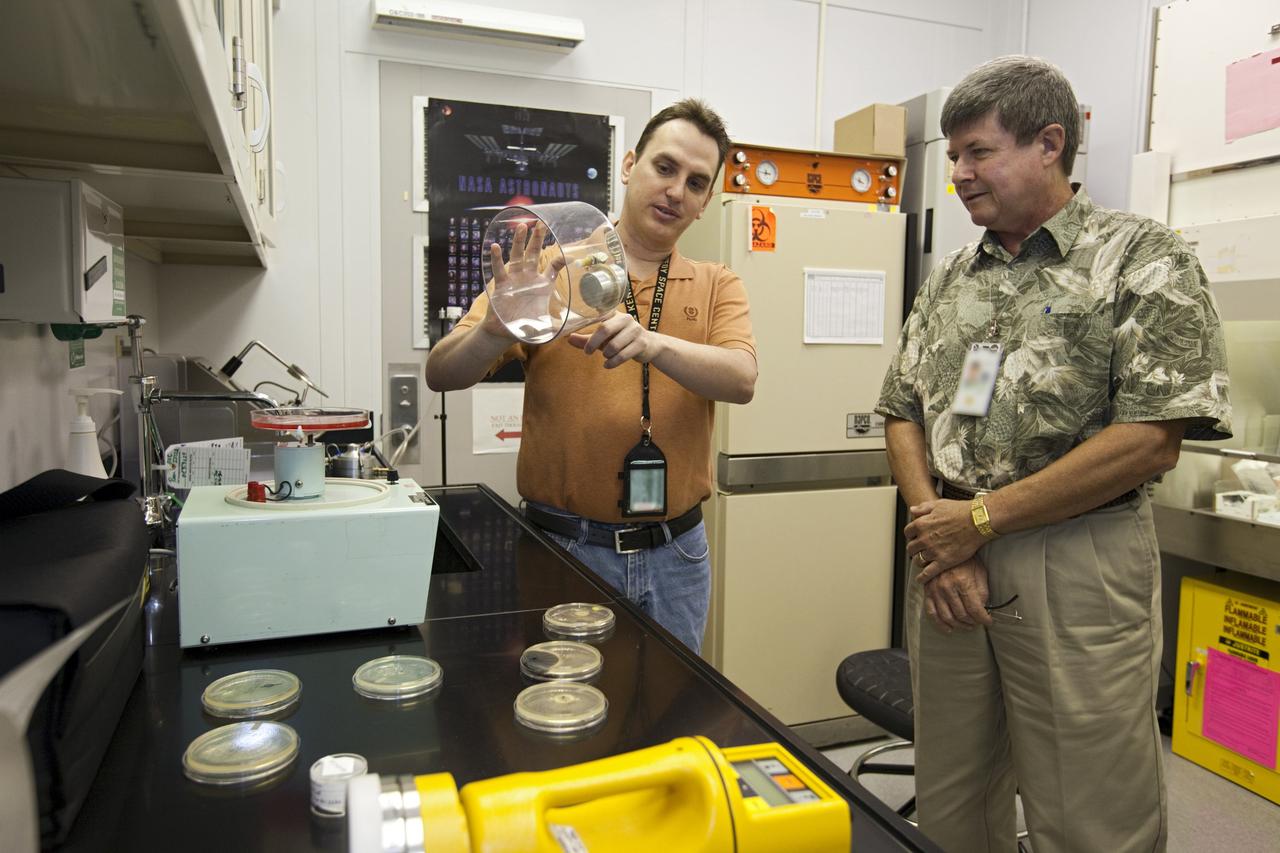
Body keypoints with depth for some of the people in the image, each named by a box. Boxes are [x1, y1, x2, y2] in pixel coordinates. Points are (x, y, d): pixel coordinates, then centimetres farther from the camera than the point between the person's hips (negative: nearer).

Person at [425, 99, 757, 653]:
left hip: (675, 553, 3)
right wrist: (497, 330, -31)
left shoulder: (717, 286, 5)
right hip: (564, 546, -2)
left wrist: (655, 344, -33)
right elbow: (441, 374, -10)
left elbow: (741, 380, -14)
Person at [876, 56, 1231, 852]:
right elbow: (903, 413, 10)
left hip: (1077, 570, -5)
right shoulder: (950, 278, 12)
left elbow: (1152, 441, -14)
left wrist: (978, 519, -14)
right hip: (947, 560, 5)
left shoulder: (1145, 259, -5)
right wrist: (934, 528, -7)